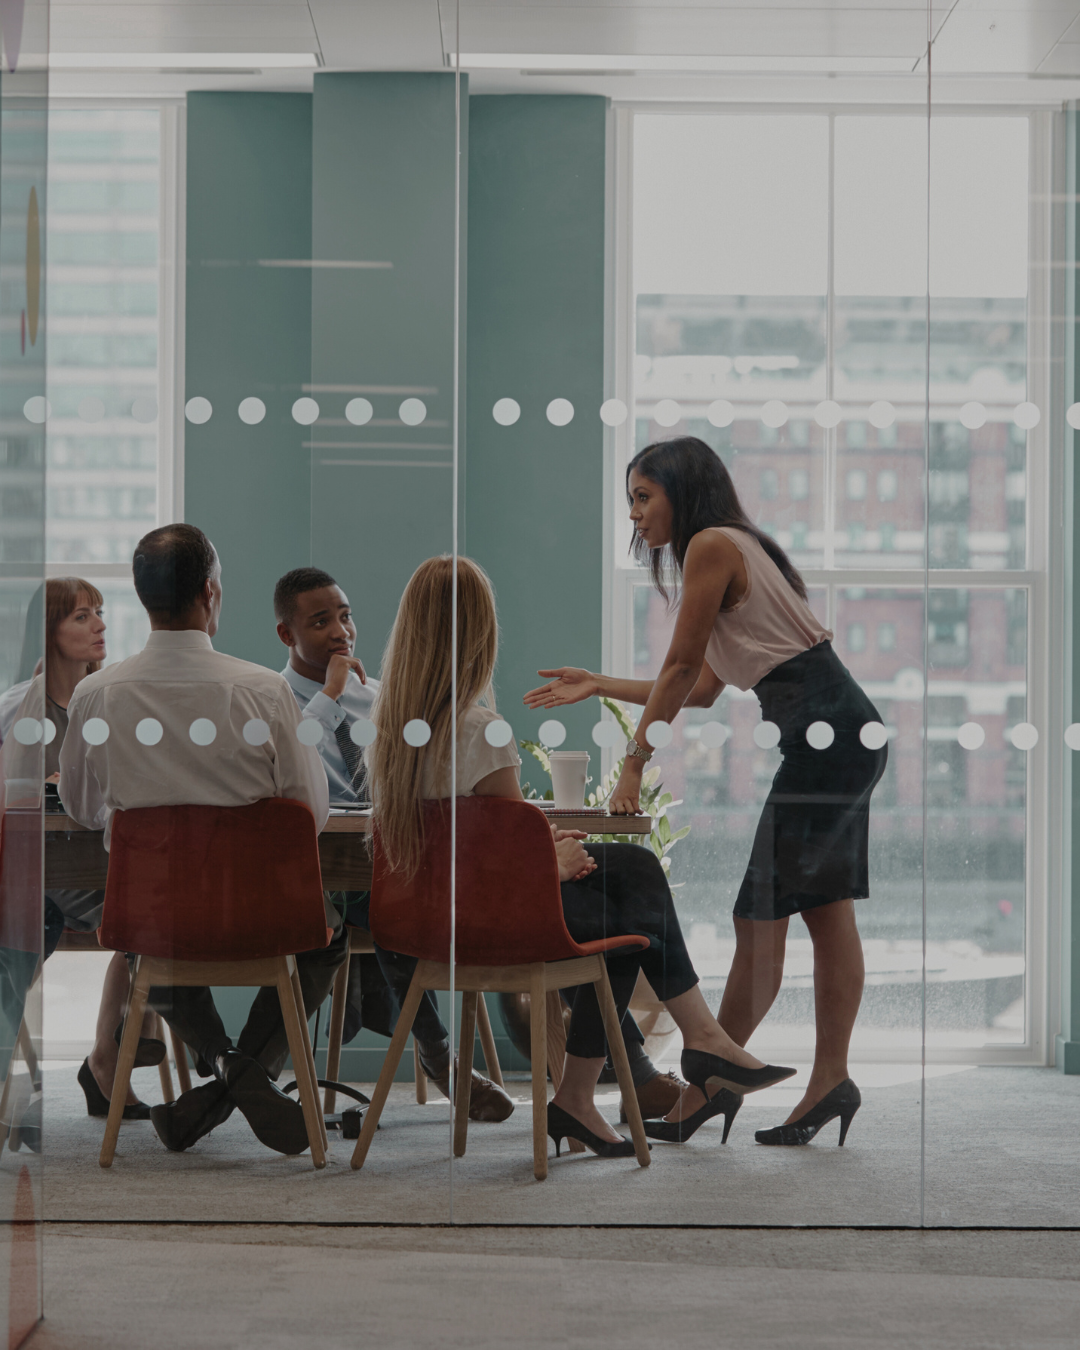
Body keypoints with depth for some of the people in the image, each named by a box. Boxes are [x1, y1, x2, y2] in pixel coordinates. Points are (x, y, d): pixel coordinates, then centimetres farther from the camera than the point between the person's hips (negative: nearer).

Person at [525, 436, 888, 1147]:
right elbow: (701, 690, 23)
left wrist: (634, 764, -1)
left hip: (826, 734, -10)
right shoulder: (733, 551, 22)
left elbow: (680, 667, -7)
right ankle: (830, 1081, 11)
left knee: (762, 912, -6)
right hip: (845, 737, 10)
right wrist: (599, 686, 26)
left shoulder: (712, 545, -8)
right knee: (825, 908, 9)